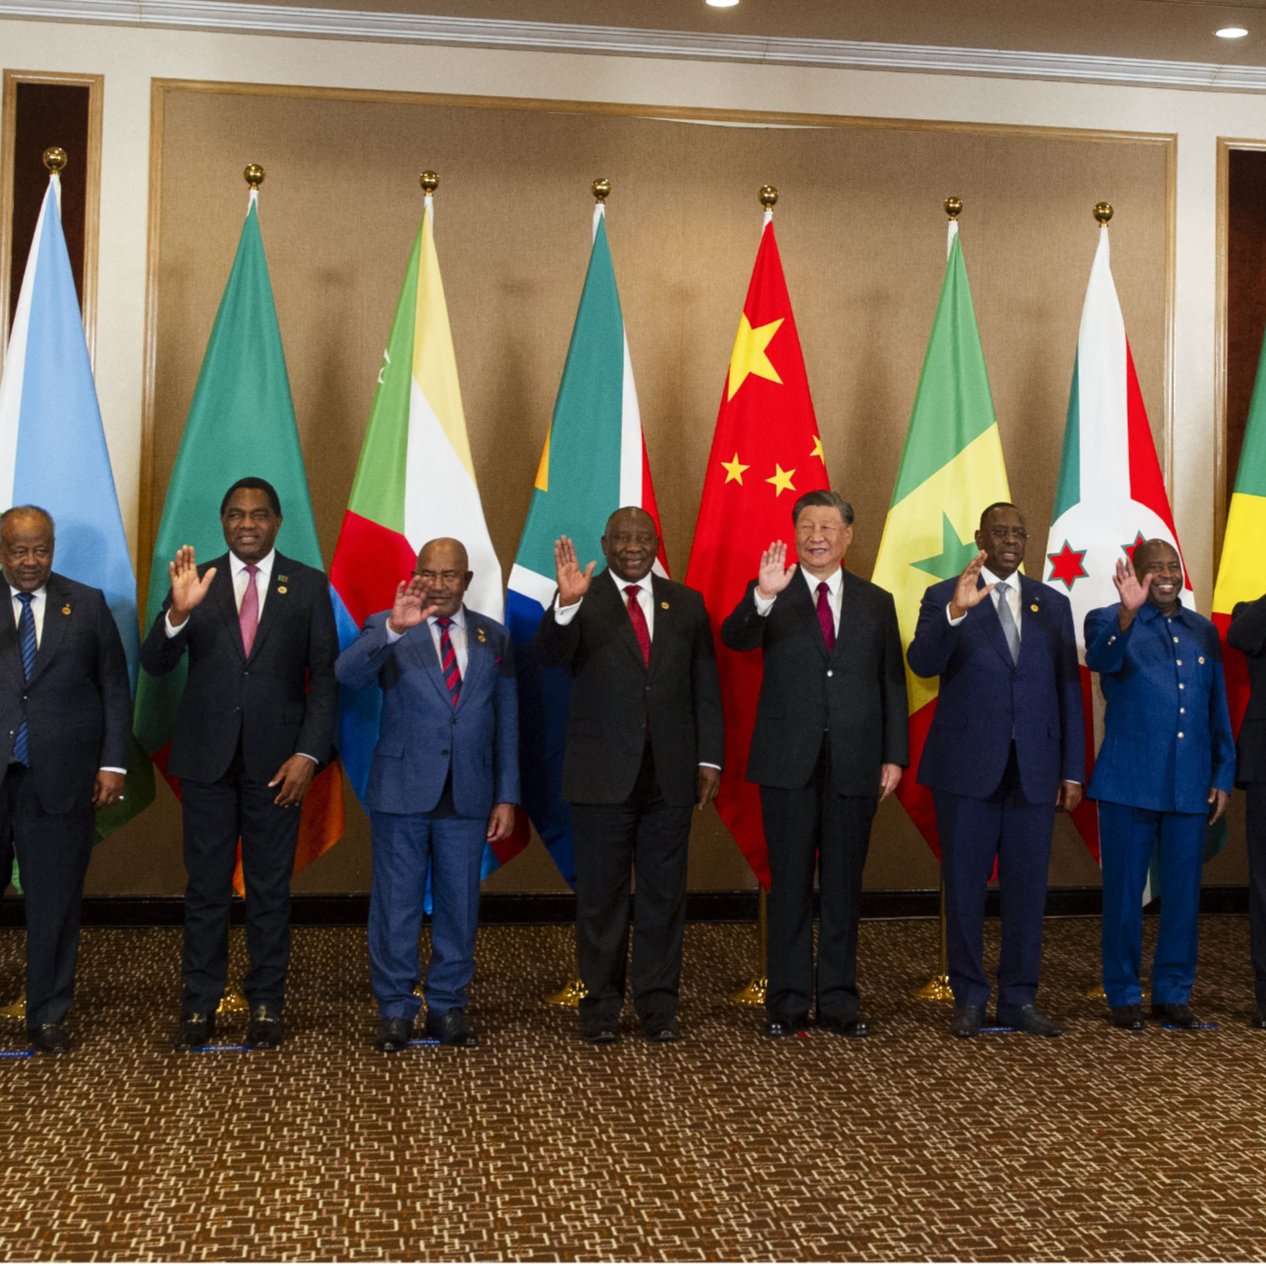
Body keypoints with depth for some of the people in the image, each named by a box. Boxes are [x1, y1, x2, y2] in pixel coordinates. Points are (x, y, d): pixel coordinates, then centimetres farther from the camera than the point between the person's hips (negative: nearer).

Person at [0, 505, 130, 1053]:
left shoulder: (87, 605, 6)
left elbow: (115, 689, 6)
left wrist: (112, 764, 0)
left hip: (58, 779, 0)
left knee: (55, 901, 7)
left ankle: (47, 1016, 19)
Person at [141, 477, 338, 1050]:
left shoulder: (308, 585, 2)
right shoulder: (195, 581, 3)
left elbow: (325, 677, 0)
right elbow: (155, 664, -6)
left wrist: (308, 754, -10)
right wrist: (179, 613, -25)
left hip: (276, 760, 0)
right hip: (208, 758, 1)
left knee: (270, 887, 7)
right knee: (205, 886, 6)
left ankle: (266, 1003, 17)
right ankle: (199, 1004, 15)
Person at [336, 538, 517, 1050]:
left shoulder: (493, 638, 8)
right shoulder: (387, 629, -1)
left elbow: (506, 723, 9)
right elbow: (348, 673, -21)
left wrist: (506, 797, 4)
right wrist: (394, 628, -37)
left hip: (468, 796, 2)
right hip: (403, 792, -2)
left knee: (459, 905, 9)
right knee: (396, 905, 4)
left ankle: (448, 1007, 21)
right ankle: (395, 1010, 15)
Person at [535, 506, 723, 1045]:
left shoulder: (686, 603, 9)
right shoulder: (582, 602, 0)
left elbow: (706, 687, 10)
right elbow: (550, 656, -19)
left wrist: (709, 759, 4)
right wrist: (567, 603, -36)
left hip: (670, 775, 3)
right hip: (602, 774, -2)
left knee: (664, 894, 8)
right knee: (601, 895, 5)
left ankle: (658, 1005, 18)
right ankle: (600, 1006, 15)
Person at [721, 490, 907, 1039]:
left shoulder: (875, 602, 10)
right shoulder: (773, 597, 2)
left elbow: (892, 683, 9)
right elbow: (734, 638, -17)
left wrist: (894, 756, 2)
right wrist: (762, 595, -35)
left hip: (855, 763, 2)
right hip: (789, 762, -2)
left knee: (844, 885, 9)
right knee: (790, 884, 4)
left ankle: (839, 1000, 18)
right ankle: (788, 1002, 12)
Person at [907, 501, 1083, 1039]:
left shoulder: (1053, 604, 11)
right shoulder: (944, 597, 1)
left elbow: (1068, 691, 10)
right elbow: (922, 663, -15)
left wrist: (1073, 769, 6)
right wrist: (956, 612, -31)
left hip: (1034, 768, 3)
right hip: (967, 766, -3)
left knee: (1027, 887, 7)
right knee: (965, 886, 4)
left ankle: (1019, 998, 19)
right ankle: (969, 999, 15)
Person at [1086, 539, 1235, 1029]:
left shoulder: (1203, 631, 14)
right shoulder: (1110, 620, 1)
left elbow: (1218, 709, 16)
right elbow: (1101, 659, -23)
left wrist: (1223, 777, 10)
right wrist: (1128, 613, -40)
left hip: (1190, 785, 4)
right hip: (1129, 782, -4)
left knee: (1183, 892, 8)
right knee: (1124, 891, 3)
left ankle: (1172, 993, 20)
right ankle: (1123, 995, 14)